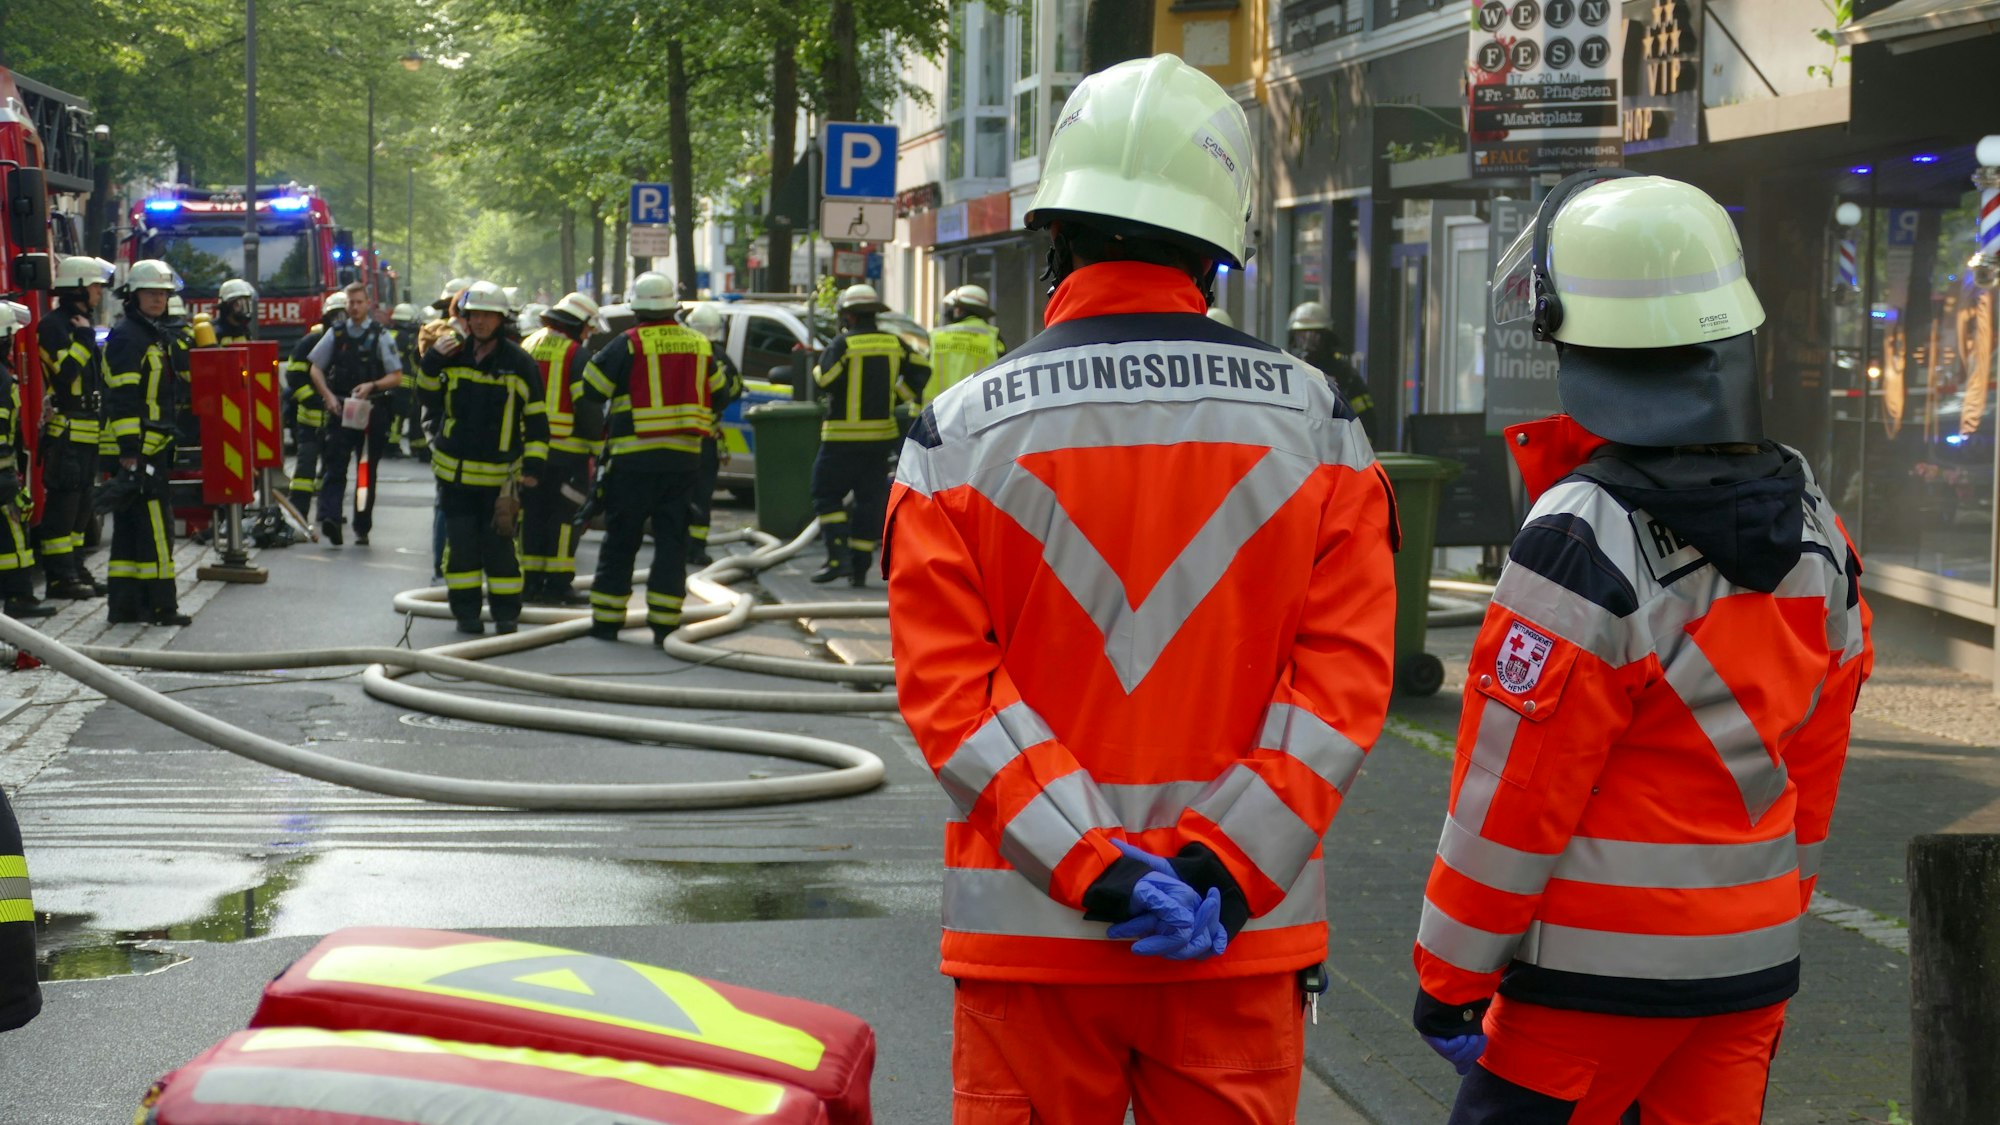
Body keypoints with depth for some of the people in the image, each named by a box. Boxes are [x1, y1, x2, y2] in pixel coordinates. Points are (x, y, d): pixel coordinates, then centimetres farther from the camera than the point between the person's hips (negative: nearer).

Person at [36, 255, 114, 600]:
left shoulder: (83, 325, 20)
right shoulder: (54, 326, -10)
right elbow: (64, 373, -22)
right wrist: (83, 338, -16)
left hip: (87, 432, 9)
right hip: (65, 432, -9)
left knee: (80, 504, 12)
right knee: (62, 502, -8)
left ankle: (74, 569, 17)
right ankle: (60, 576, -8)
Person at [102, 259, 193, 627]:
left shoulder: (159, 336, 18)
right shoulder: (128, 337, -12)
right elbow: (122, 399, -19)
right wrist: (129, 451, -23)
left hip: (154, 447, 10)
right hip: (137, 448, -10)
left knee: (131, 525, 11)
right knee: (154, 525, -8)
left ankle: (125, 602, 14)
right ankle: (160, 604, -7)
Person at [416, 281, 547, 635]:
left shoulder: (519, 363, -4)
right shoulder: (453, 356, 4)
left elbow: (536, 419, -2)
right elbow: (428, 397, 7)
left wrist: (533, 465, -8)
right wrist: (433, 361, -8)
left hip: (500, 473, -3)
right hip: (454, 470, 3)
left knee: (499, 544, -3)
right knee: (461, 543, 4)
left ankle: (506, 613, 6)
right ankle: (466, 611, 13)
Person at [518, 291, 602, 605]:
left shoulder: (527, 346, 13)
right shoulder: (575, 355, -9)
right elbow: (588, 407, -13)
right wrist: (599, 445, -6)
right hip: (565, 450, -6)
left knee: (531, 515, 10)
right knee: (565, 516, -1)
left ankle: (530, 582, 11)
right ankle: (557, 583, -3)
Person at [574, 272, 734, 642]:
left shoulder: (628, 345, -6)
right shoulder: (699, 345, 8)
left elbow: (585, 392, -3)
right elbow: (720, 397, 18)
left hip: (634, 459, -3)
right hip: (685, 459, 3)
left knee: (620, 542, 6)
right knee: (672, 542, 7)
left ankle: (606, 621, 9)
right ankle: (664, 624, 3)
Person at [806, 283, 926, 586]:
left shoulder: (843, 344, -10)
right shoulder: (894, 343, 6)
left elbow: (823, 381, -16)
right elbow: (921, 371, 5)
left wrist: (819, 365, 5)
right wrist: (899, 396, 12)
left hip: (844, 436, -5)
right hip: (882, 433, 5)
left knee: (827, 494, 4)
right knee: (870, 500, 8)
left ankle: (838, 556, -11)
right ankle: (860, 568, 6)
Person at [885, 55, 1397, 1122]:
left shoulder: (958, 435, -3)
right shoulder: (1313, 425, 0)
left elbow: (947, 686, -10)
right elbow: (1346, 672, -7)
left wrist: (1090, 866, -12)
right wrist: (1226, 866, -11)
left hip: (1030, 932, -1)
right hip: (1243, 935, 1)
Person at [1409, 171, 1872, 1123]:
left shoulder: (1585, 540, -20)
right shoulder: (1811, 526, 3)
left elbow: (1510, 796, -16)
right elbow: (1815, 759, 12)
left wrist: (1449, 979, -7)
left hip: (1597, 976, -7)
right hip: (1755, 970, 7)